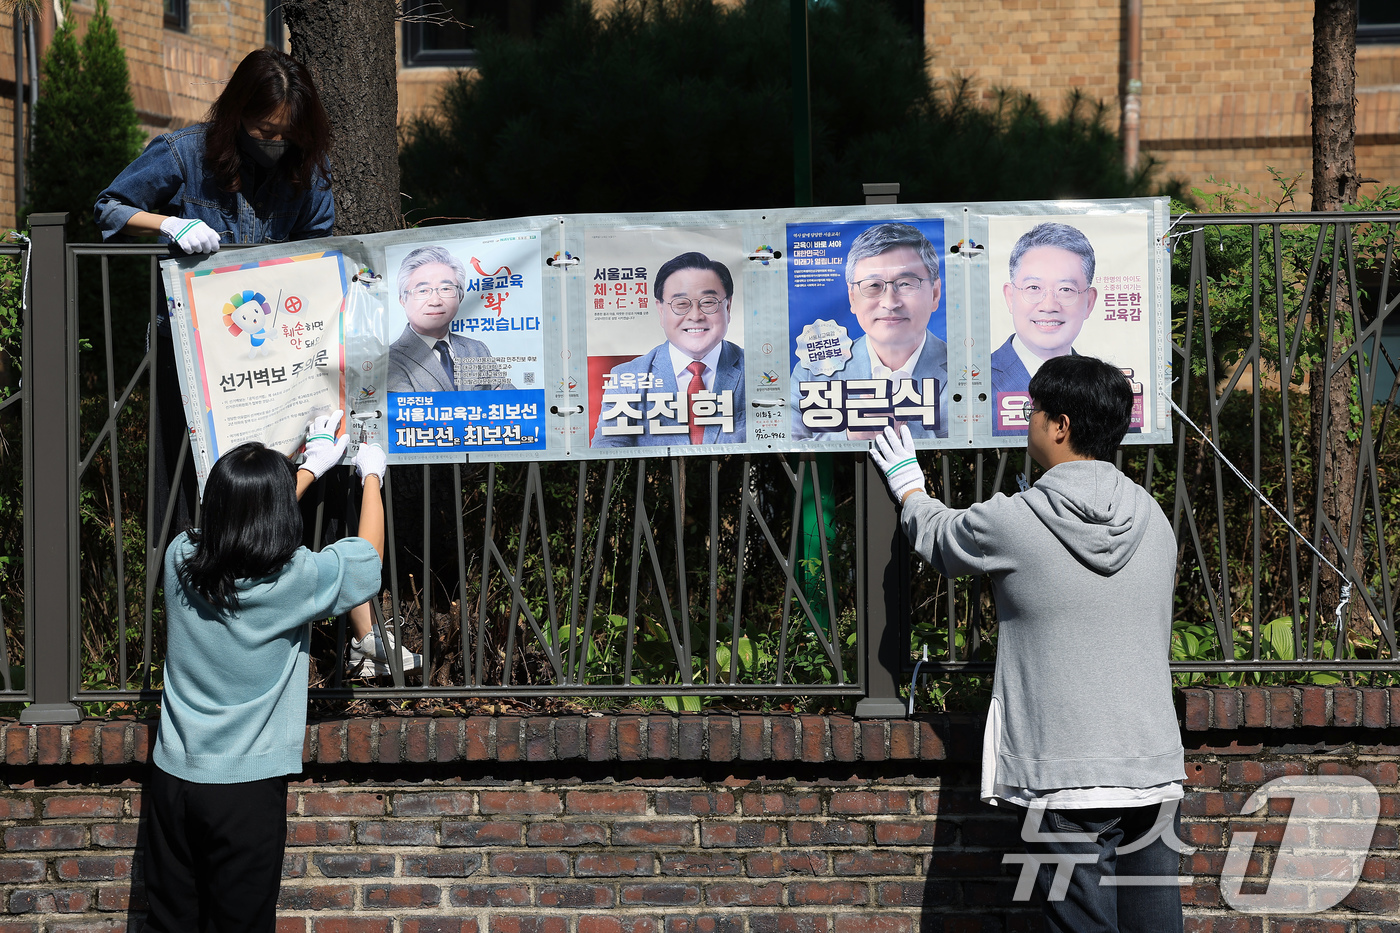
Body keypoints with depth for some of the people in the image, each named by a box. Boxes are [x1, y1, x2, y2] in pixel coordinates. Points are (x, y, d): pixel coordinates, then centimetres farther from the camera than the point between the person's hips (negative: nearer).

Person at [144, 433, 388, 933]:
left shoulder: (181, 560, -5)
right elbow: (369, 554, 3)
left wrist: (309, 469, 29)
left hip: (172, 776, 4)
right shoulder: (297, 580, -17)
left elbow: (248, 525, 17)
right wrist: (371, 475, 20)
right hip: (247, 788, -4)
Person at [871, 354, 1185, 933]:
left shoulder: (1011, 523, -8)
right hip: (1154, 773, 5)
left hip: (1067, 782, -5)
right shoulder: (1152, 518, 7)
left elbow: (938, 537, 15)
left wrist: (907, 486, 36)